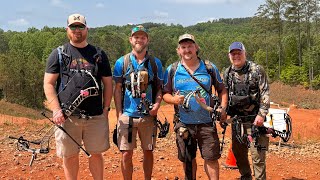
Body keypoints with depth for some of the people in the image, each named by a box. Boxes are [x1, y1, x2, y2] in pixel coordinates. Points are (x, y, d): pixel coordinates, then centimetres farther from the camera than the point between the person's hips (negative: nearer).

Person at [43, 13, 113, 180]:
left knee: (96, 153, 9)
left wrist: (106, 108, 4)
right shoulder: (58, 54, 6)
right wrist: (56, 110, -9)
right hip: (67, 116, -1)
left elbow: (108, 83, 12)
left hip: (96, 116, 1)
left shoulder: (99, 54, 10)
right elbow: (48, 84, 1)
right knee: (70, 155, 8)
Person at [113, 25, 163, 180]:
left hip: (149, 116, 2)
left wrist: (157, 104, -9)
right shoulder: (121, 62, 2)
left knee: (148, 151, 12)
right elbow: (117, 90, 3)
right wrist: (119, 114, -4)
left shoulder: (155, 63, 6)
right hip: (127, 116, -1)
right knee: (126, 154, 1)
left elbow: (160, 88, 9)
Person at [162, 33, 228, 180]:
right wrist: (173, 99, -16)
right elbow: (165, 93, 5)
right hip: (184, 124, 1)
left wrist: (223, 108, -4)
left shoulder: (210, 68, 4)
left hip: (206, 123, 0)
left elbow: (222, 90, 11)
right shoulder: (172, 70, 3)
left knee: (211, 158, 1)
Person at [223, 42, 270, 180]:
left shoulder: (256, 70, -5)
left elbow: (265, 93, -8)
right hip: (236, 119, 5)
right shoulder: (227, 73, 9)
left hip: (254, 119, -5)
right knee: (238, 151, 13)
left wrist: (261, 114, -16)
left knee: (257, 153, -6)